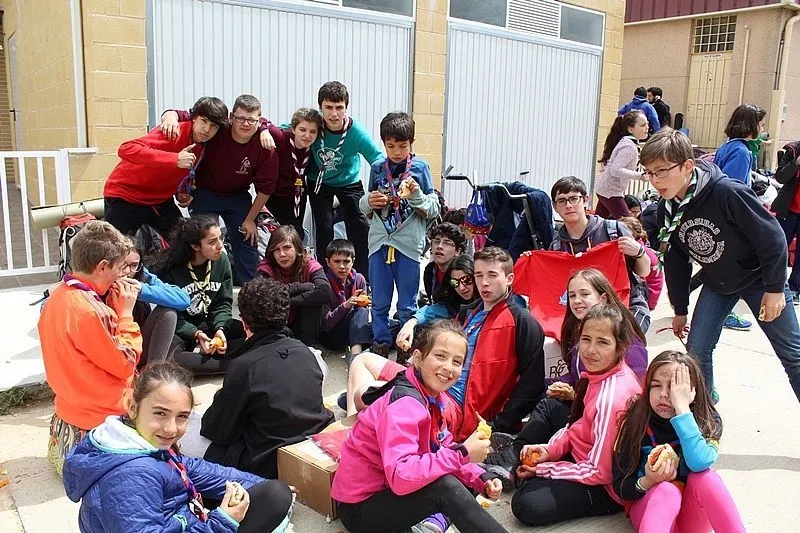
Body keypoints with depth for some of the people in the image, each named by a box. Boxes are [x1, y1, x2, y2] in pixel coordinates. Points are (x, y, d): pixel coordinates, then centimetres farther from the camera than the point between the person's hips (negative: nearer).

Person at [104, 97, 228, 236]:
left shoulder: (205, 146, -2)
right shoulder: (174, 133, -25)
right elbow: (126, 149, -38)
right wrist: (175, 159, -44)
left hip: (160, 199, 7)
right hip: (125, 196, -6)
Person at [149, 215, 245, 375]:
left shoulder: (222, 260, -5)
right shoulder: (170, 269, -17)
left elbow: (224, 303, 0)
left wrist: (220, 329, -18)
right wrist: (196, 334, -26)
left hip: (210, 324, 4)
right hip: (180, 329, -4)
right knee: (168, 358, -37)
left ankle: (203, 356, -25)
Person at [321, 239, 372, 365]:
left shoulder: (359, 280, -1)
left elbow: (364, 316, 5)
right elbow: (325, 325, -17)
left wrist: (365, 304, -18)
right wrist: (345, 306, -30)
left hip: (353, 330, 5)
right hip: (330, 336, -5)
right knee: (360, 312, -29)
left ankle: (355, 352, -35)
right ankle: (355, 355, -43)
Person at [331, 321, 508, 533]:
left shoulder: (433, 395, 0)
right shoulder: (404, 404, -27)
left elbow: (443, 449, 6)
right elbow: (400, 475, -38)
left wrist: (480, 479, -9)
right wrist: (462, 454, -34)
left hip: (389, 490, 9)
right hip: (360, 508, -9)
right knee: (445, 486, -30)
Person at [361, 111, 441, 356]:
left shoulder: (420, 168, -2)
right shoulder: (377, 168, 6)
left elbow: (434, 210, -1)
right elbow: (364, 208, 15)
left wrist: (417, 195, -18)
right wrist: (368, 202, -7)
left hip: (409, 244, -2)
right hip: (379, 242, 3)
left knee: (407, 306, 9)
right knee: (379, 303, 12)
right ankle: (381, 345, 28)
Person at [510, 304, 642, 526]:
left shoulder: (612, 397, -32)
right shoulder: (600, 372, -6)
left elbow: (600, 471, -26)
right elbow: (578, 424, 9)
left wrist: (543, 468, -16)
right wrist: (549, 450, -7)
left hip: (606, 486, -9)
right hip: (585, 455, 9)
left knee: (527, 506, -21)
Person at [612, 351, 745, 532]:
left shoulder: (708, 422, -9)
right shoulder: (635, 423, -10)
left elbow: (699, 463, -32)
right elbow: (620, 487, -7)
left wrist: (682, 407, -30)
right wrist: (647, 482, -29)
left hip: (693, 515, 1)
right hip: (652, 507, 0)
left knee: (705, 478, -30)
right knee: (666, 490, -34)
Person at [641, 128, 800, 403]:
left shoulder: (728, 192, -31)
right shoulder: (667, 210, -11)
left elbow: (772, 237, -22)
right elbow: (676, 261, 2)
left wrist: (775, 288, -15)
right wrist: (680, 310, 8)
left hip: (759, 278, -4)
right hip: (717, 283, 5)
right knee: (696, 351, -3)